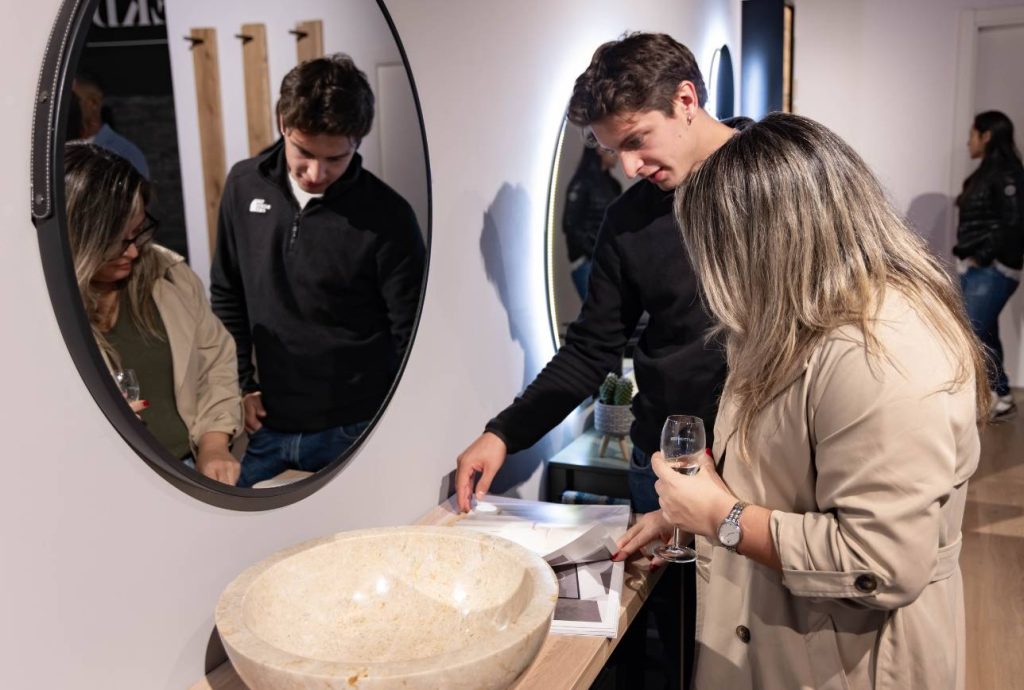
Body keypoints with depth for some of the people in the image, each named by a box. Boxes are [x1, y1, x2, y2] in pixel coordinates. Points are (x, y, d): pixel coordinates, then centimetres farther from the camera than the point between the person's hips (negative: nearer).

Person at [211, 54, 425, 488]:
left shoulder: (387, 218, -15)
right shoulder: (245, 185, -2)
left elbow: (413, 339, -10)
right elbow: (226, 295, 10)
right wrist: (239, 384, 5)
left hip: (355, 431, -3)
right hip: (266, 427, 4)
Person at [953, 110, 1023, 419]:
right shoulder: (986, 172, 16)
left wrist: (981, 257, -15)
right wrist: (966, 255, 6)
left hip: (992, 270, -9)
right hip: (974, 268, 9)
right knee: (983, 334, 11)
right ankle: (996, 395, 19)